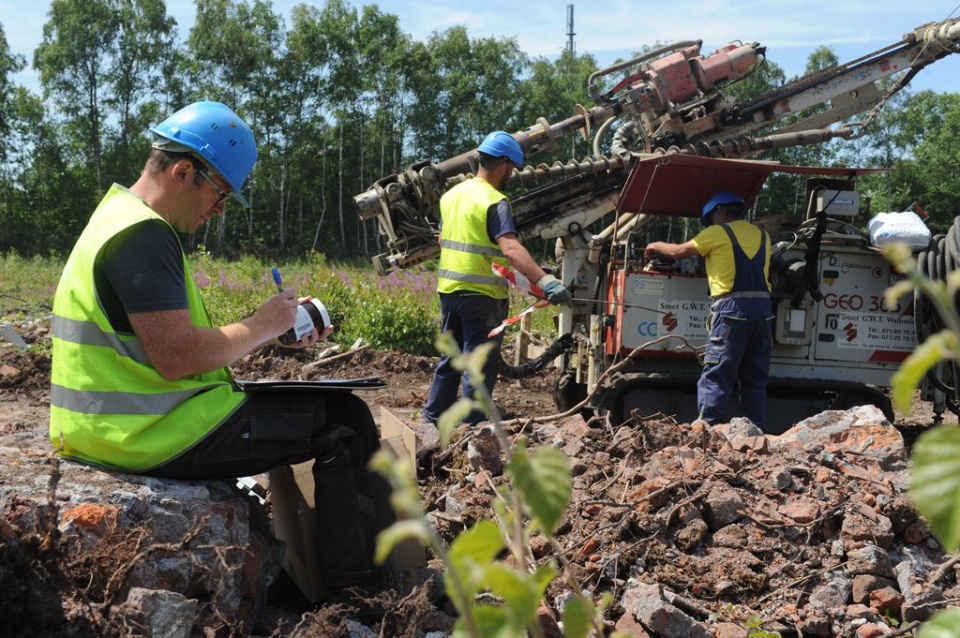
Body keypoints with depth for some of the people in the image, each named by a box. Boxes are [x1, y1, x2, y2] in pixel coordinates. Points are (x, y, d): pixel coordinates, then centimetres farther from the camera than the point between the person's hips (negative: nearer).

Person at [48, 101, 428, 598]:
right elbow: (176, 357, -27)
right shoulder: (143, 235, -19)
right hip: (152, 434, -11)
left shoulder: (122, 219, 16)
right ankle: (361, 575, 9)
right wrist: (262, 326, -12)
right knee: (344, 418, -6)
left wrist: (277, 333, 7)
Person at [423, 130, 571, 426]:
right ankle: (472, 426, 5)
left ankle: (435, 416, 26)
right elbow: (511, 248, -30)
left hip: (448, 288, 8)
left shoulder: (451, 194, 10)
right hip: (481, 294, -8)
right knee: (480, 366, 1)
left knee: (450, 357, 20)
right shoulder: (494, 202, -16)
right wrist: (546, 280, -38)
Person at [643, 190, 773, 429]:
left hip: (732, 308, -5)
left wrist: (657, 246, 29)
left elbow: (680, 251, 10)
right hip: (763, 306, 5)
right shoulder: (762, 236, 18)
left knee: (715, 378, -5)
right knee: (755, 380, 10)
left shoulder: (718, 233, 4)